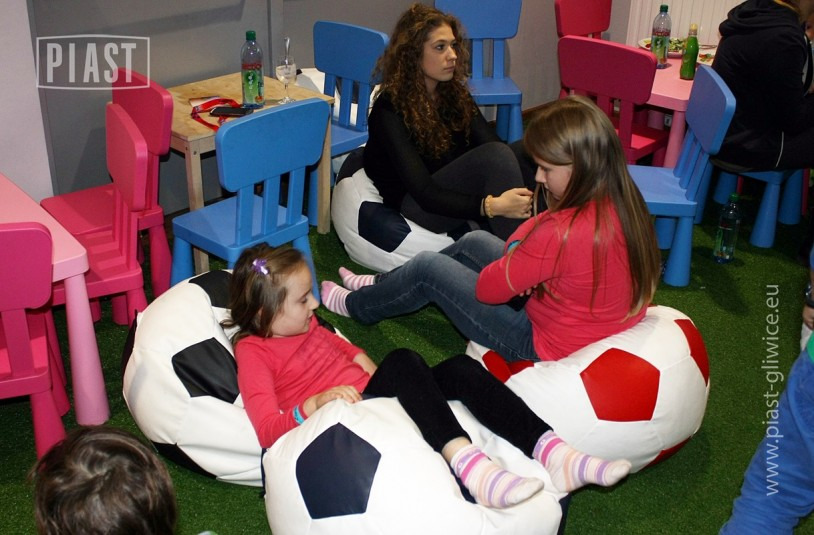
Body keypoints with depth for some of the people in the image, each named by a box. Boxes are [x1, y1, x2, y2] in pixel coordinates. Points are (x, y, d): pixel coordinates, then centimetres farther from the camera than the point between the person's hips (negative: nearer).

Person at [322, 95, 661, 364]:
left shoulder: (562, 233, -35)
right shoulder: (624, 204, -8)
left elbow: (487, 288, -22)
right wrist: (519, 248, -15)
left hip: (545, 345, -8)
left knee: (428, 267, 4)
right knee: (474, 243, 20)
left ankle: (356, 305, 34)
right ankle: (382, 285, 40)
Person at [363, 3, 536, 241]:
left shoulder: (455, 93, 3)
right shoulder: (390, 110, -18)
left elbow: (493, 142, -8)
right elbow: (425, 194, -26)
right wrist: (492, 206, -40)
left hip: (456, 191, 7)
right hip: (418, 205, -7)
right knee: (495, 155, -31)